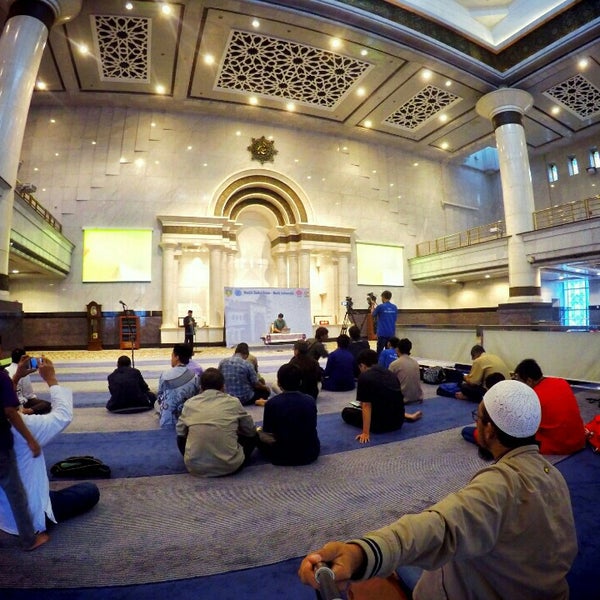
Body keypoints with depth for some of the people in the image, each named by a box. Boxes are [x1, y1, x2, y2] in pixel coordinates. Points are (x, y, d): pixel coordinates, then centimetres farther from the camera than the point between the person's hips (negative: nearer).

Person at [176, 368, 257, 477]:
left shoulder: (190, 403, 1)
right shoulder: (233, 402, -2)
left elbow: (180, 432, 15)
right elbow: (251, 431, 10)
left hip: (195, 467, 2)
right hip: (229, 466, -1)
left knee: (181, 438, 30)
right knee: (252, 436, 22)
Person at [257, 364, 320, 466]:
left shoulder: (272, 403, -17)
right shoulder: (311, 401, -7)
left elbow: (267, 431, -5)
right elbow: (312, 427, 8)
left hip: (284, 457, -3)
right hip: (311, 453, 4)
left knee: (259, 433, 18)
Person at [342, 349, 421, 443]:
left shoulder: (364, 377, -13)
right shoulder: (390, 373, 7)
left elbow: (366, 406, -18)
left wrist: (366, 433, -18)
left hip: (380, 424, -6)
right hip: (398, 422, 7)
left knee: (346, 412, 12)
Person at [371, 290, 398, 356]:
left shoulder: (380, 307, -10)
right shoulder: (395, 307, 5)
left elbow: (373, 315, 4)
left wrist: (373, 308, 23)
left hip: (382, 333, -5)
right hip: (391, 333, 5)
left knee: (379, 352, 0)